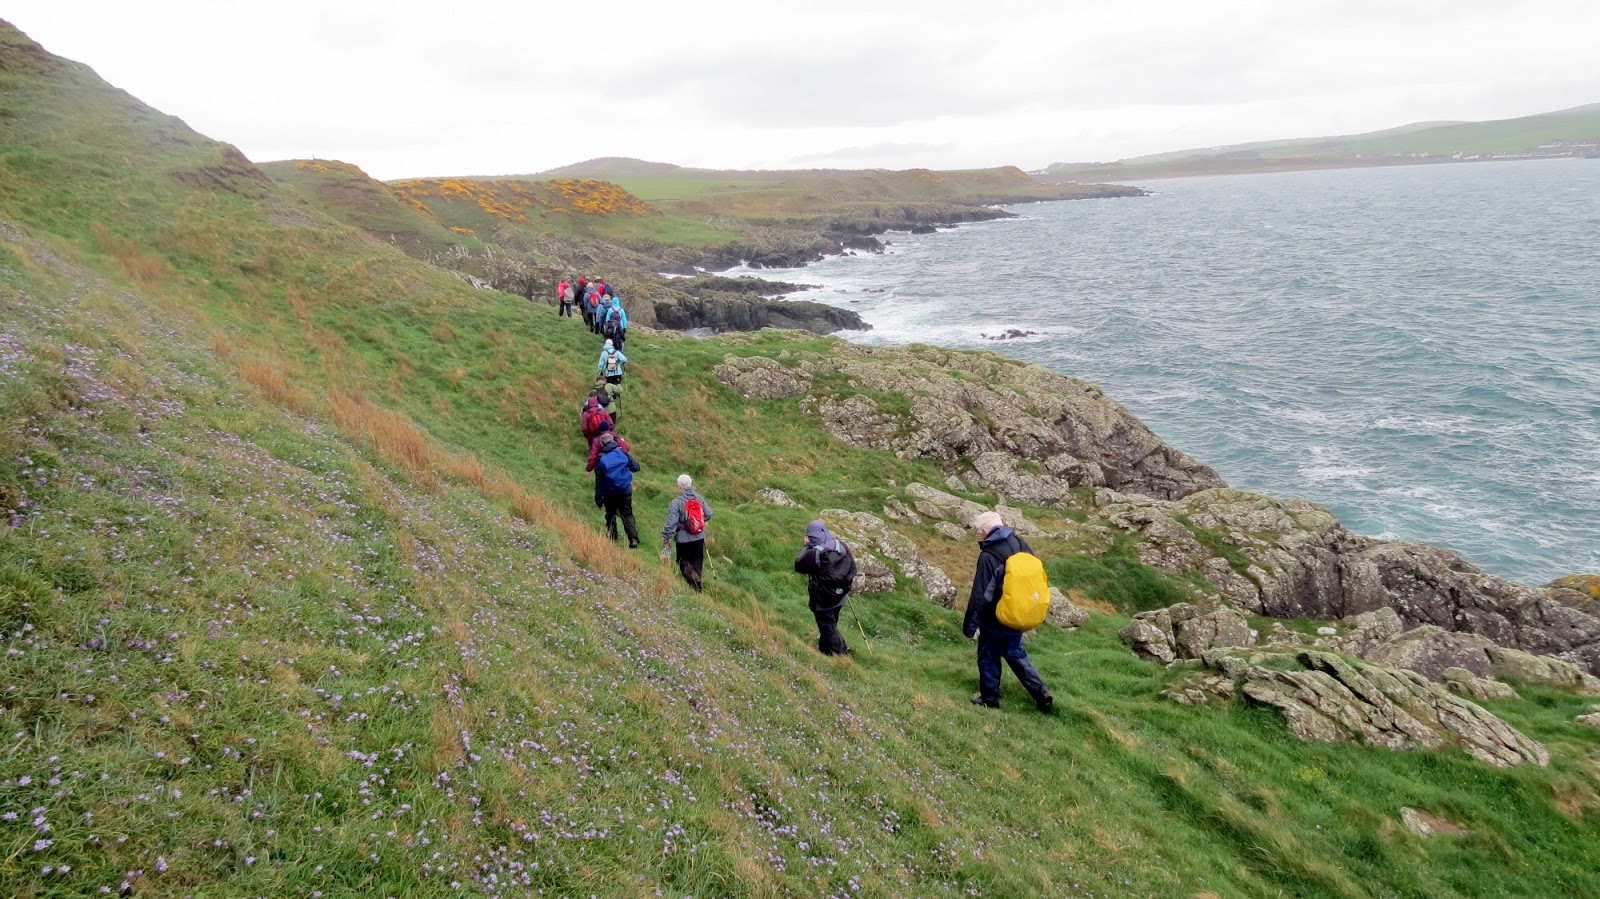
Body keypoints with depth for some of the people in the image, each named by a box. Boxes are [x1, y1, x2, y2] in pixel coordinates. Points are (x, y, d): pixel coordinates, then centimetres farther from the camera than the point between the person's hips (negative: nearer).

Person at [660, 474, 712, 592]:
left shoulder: (676, 502, -17)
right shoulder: (700, 498, -1)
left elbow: (671, 522, -17)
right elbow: (708, 514, 5)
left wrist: (666, 537, -9)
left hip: (684, 539, -5)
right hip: (699, 537, 5)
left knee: (683, 561, 8)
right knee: (697, 562, 15)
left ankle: (694, 580, -16)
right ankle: (697, 587, 20)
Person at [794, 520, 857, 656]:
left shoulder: (814, 553, -26)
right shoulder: (841, 545, -10)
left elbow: (798, 565, -9)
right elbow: (852, 567, -1)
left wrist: (806, 547, -4)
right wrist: (846, 585, 13)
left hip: (822, 599, -6)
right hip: (840, 597, 7)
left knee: (828, 627, 10)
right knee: (831, 624, 25)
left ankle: (842, 653, 9)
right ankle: (825, 649, 42)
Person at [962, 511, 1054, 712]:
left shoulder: (988, 556, -24)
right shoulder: (1020, 544, -3)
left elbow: (980, 596, -22)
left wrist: (970, 625, -12)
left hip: (996, 619, -7)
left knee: (988, 657, 12)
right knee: (1015, 652, 22)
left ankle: (989, 698, 23)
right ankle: (1041, 693, 17)